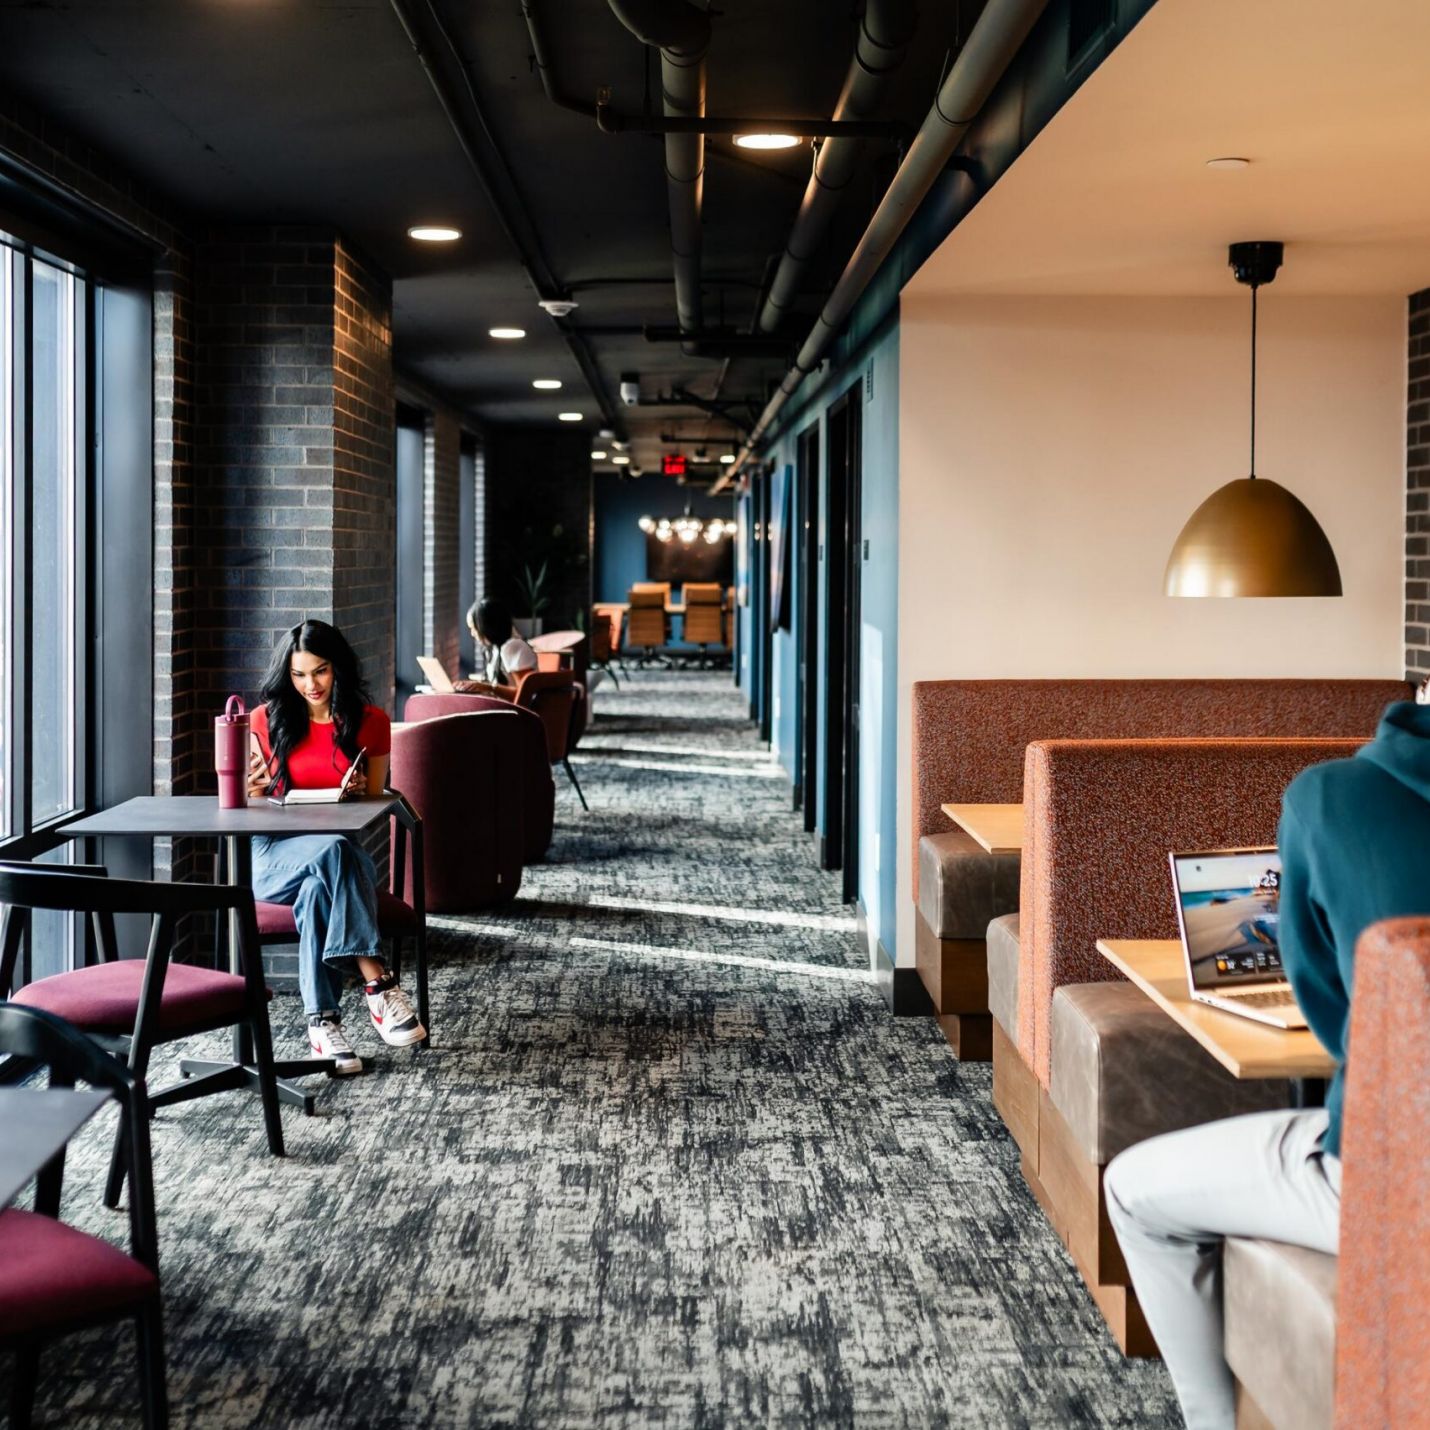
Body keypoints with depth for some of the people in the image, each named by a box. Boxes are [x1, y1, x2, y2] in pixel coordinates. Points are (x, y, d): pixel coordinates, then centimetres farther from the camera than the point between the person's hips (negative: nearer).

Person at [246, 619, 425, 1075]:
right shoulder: (267, 720, 7)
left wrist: (361, 792, -13)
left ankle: (323, 1022, -38)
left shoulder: (370, 722, 7)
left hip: (341, 853, 1)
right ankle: (378, 986, -42)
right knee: (333, 849, -37)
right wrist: (252, 789, -14)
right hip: (275, 857, -1)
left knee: (319, 892, -38)